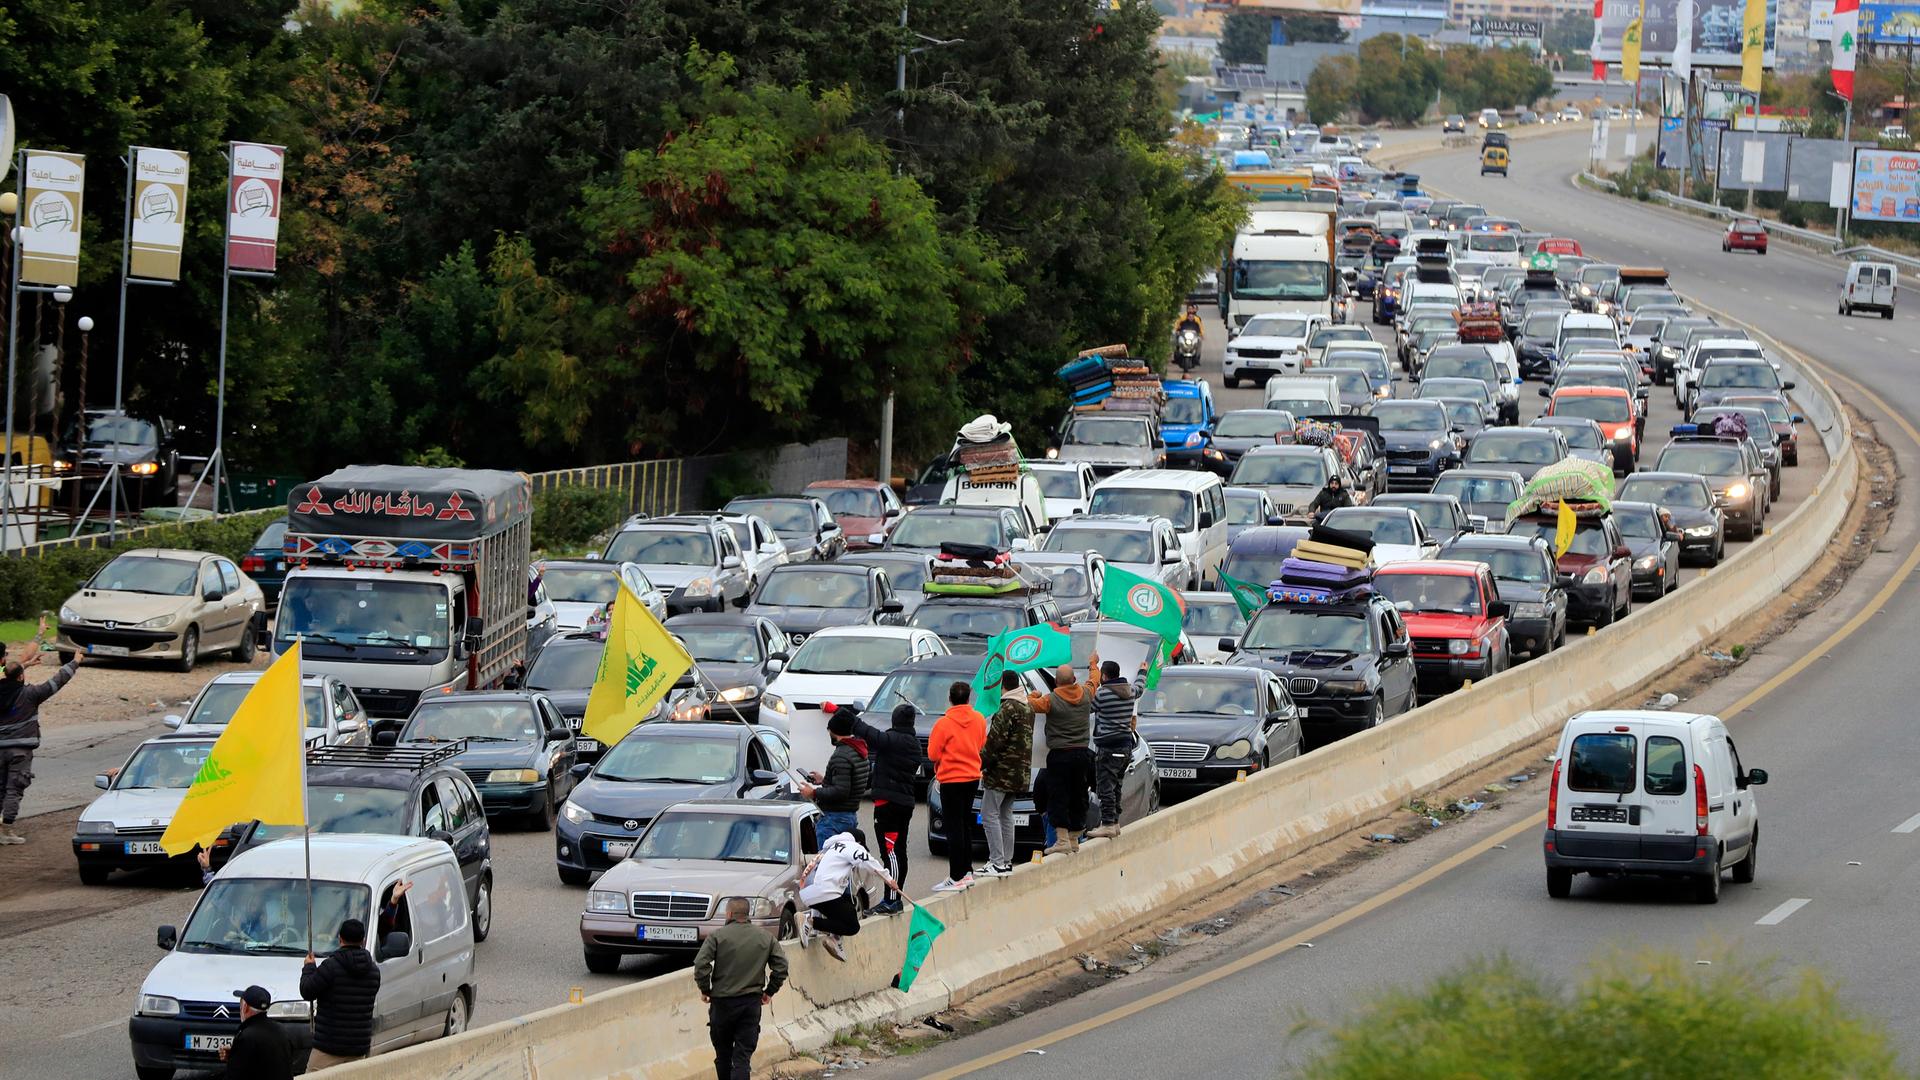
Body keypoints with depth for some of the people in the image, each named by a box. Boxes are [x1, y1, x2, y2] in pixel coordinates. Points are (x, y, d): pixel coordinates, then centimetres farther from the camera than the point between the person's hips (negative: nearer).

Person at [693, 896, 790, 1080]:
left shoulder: (718, 936, -6)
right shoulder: (765, 938, 4)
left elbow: (701, 964, -15)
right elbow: (781, 966, 4)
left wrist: (704, 990, 0)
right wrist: (770, 991, 15)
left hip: (722, 1002, -2)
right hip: (752, 1002, 2)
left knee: (723, 1053, 14)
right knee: (743, 1057, -1)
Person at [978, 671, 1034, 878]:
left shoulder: (1007, 709, -16)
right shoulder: (1028, 708, 13)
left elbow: (995, 741, -19)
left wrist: (982, 763, -8)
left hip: (1001, 772, -9)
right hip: (1020, 773, 9)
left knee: (989, 814, -6)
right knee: (1005, 815, 16)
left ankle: (998, 862, -12)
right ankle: (1006, 861, 16)